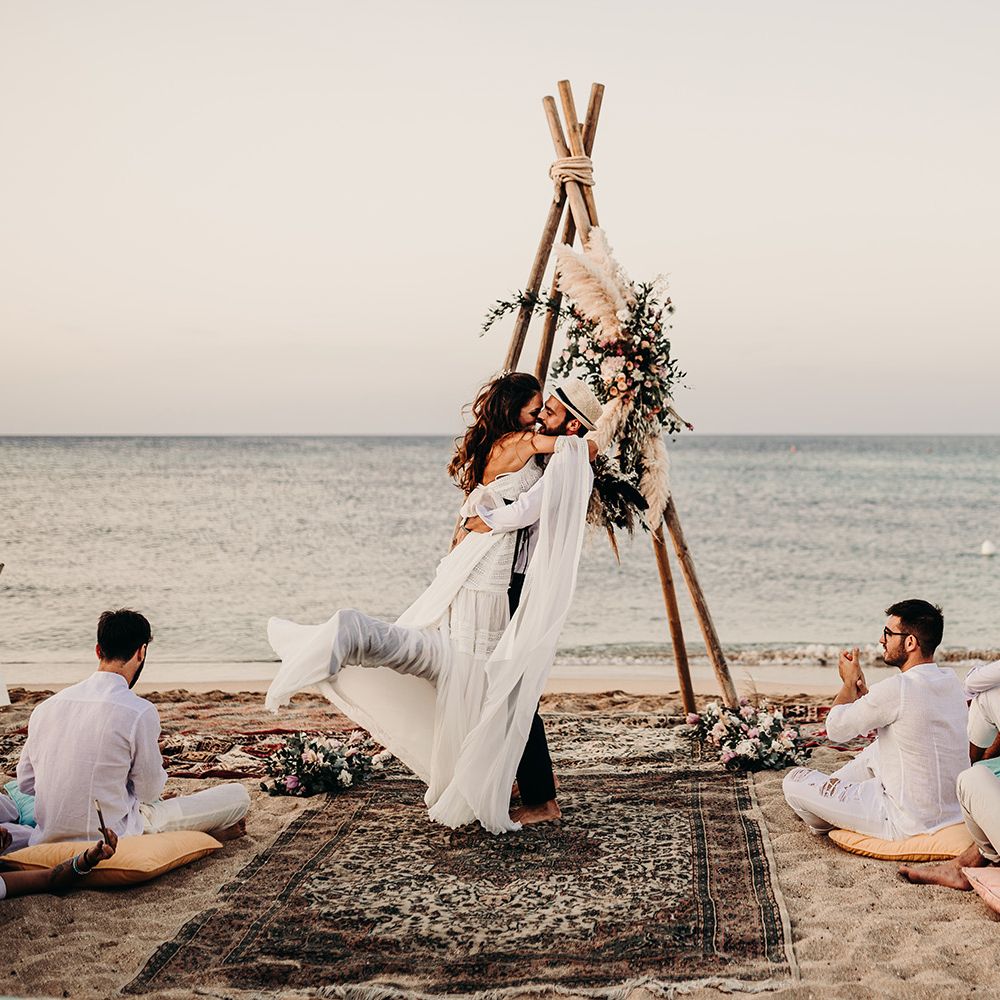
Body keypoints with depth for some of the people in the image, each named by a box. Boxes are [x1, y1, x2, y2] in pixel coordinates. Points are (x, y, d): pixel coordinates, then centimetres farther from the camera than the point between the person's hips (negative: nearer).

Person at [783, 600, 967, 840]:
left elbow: (836, 728, -11)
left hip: (908, 823, -9)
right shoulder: (950, 680, 2)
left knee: (794, 781, 3)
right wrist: (860, 687, 8)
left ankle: (826, 823, 33)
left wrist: (849, 683, 4)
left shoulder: (897, 689, -25)